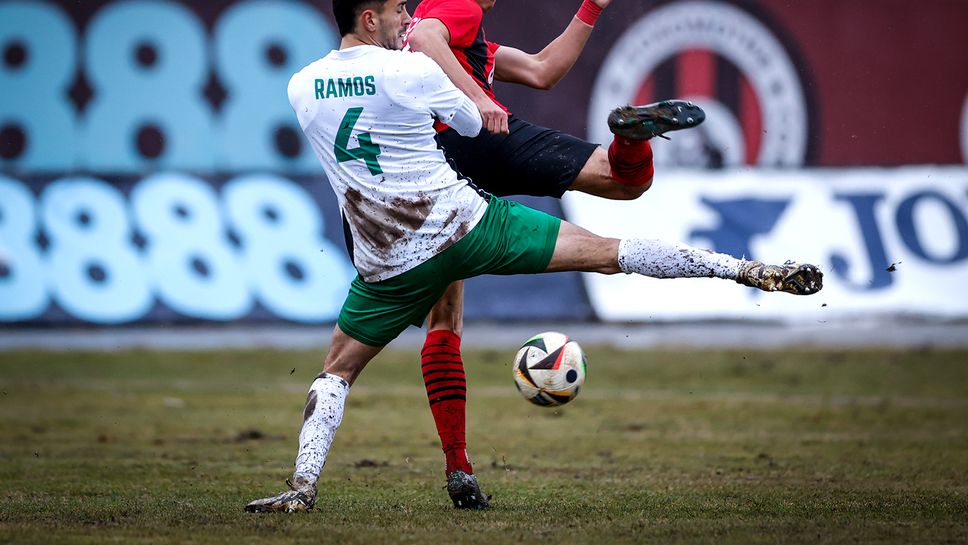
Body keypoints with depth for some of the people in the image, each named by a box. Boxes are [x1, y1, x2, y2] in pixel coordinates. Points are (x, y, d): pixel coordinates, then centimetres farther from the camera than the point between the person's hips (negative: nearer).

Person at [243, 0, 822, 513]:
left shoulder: (301, 88, 1)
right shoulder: (414, 70, -10)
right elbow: (475, 124, 8)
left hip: (392, 266, 3)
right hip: (466, 225, -3)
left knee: (336, 370, 20)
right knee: (605, 251, 1)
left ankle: (303, 485, 4)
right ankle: (752, 271, 1)